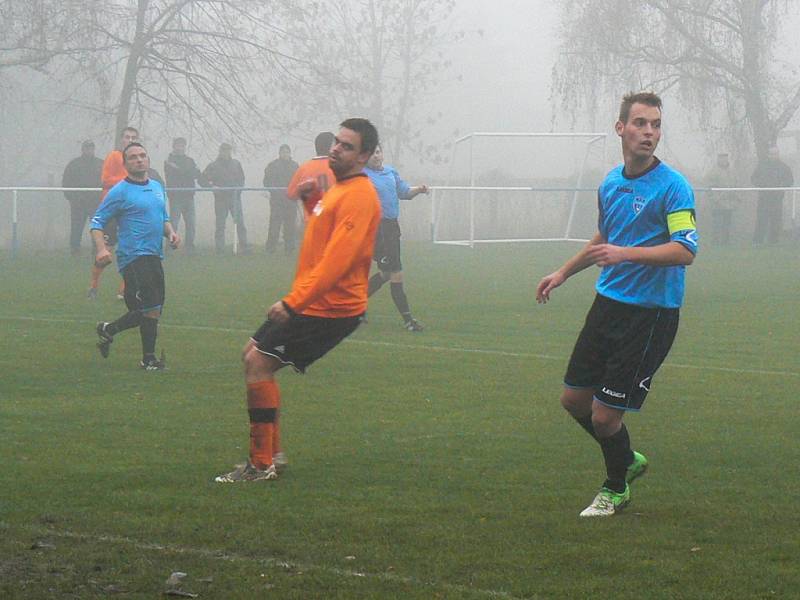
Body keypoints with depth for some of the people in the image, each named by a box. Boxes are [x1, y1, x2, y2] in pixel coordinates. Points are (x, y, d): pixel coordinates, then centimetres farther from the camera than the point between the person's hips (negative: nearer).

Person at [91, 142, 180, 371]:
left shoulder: (157, 187, 16)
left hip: (154, 256, 8)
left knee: (145, 312, 8)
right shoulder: (120, 191, -6)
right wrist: (101, 249, -22)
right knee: (152, 308, -14)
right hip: (134, 256, -8)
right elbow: (97, 222, -6)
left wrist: (170, 233, 6)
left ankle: (108, 330, 24)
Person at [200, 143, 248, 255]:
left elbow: (241, 179, 20)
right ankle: (219, 248, 5)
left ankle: (244, 247, -2)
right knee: (220, 224, 1)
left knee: (240, 222, -4)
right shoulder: (213, 166, 1)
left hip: (235, 198, 2)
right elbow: (202, 179, 2)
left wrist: (238, 189, 5)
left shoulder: (236, 164, 10)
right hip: (220, 198, -2)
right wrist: (212, 186, -12)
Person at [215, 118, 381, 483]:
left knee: (258, 363, -15)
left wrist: (293, 303, -29)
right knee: (253, 355, 17)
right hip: (313, 303, 11)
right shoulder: (340, 187, 14)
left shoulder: (358, 196, -19)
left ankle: (261, 465, -9)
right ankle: (272, 453, 22)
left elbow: (337, 260, -27)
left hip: (329, 309, -11)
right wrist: (312, 199, 15)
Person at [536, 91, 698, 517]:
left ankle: (616, 489, 23)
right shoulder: (611, 184, 8)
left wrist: (626, 253, -34)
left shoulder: (673, 187, -14)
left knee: (605, 415, -4)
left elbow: (685, 250, -25)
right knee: (574, 399, 12)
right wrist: (563, 273, 31)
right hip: (608, 303, 7)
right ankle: (627, 460, 35)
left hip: (651, 314, -7)